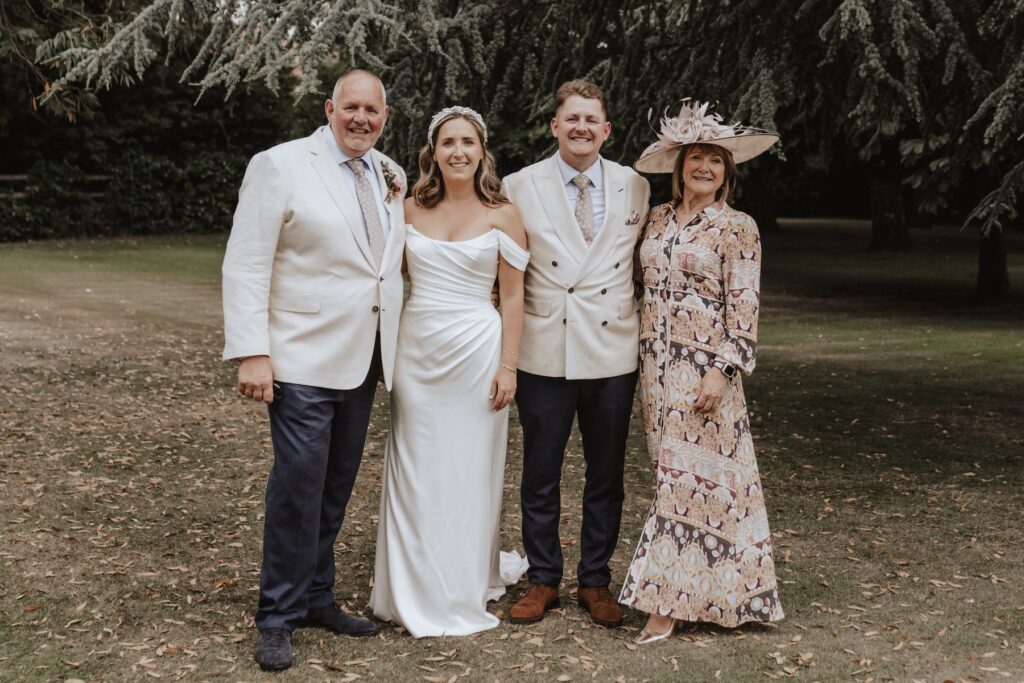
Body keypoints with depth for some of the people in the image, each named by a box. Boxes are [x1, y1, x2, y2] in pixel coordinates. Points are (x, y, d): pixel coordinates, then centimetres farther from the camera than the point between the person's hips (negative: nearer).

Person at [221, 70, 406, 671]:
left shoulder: (391, 176, 11)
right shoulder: (280, 166, -6)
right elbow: (246, 265, -10)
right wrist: (252, 353, -18)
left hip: (365, 359, 6)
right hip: (305, 359, -6)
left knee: (337, 487, 13)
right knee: (299, 486, -6)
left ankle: (316, 598, 28)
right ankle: (279, 617, 9)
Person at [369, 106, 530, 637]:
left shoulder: (502, 215, -1)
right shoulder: (411, 209, 6)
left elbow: (512, 296, -1)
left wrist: (507, 365, -6)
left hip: (476, 352, -3)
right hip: (416, 352, 3)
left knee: (468, 473, 5)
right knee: (414, 472, 6)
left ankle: (461, 595, 19)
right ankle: (413, 592, 20)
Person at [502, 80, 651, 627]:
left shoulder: (636, 188, 5)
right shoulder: (520, 186, 1)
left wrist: (643, 328, 5)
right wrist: (502, 303, -7)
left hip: (612, 353, 1)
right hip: (544, 353, -1)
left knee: (606, 475, 10)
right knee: (540, 474, 8)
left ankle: (595, 581, 25)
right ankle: (543, 579, 24)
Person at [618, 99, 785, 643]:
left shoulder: (737, 227, -4)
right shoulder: (657, 220, 11)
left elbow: (744, 307, -8)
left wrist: (723, 370, -16)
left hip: (704, 368, -5)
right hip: (656, 365, 5)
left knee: (690, 475, -6)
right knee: (673, 472, 9)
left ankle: (668, 602, -2)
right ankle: (681, 589, 19)